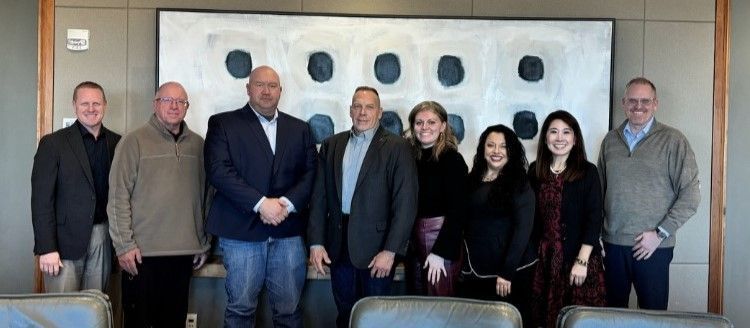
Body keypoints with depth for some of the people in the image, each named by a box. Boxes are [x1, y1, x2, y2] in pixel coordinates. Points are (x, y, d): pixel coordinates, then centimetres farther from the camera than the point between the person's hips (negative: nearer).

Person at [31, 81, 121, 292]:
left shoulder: (116, 143, 8)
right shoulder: (53, 143, -1)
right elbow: (41, 199, -5)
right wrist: (46, 248, -12)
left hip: (103, 237, 3)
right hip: (66, 240, -3)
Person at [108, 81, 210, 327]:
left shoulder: (198, 144, 9)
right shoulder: (134, 141, -3)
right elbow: (118, 196, -5)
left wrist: (203, 243, 12)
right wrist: (124, 245, -10)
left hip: (185, 252, 4)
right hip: (142, 252, -3)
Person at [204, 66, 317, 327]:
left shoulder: (299, 128, 14)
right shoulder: (223, 124, 4)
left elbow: (310, 172, 7)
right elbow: (218, 170, -9)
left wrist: (287, 203, -11)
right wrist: (261, 203, -16)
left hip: (288, 231, 3)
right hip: (242, 231, -2)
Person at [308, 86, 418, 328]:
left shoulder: (397, 148, -5)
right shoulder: (332, 145, 8)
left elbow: (405, 203, -10)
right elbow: (319, 197, 7)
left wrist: (390, 251, -14)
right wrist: (316, 242, -1)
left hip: (376, 246, -3)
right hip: (339, 245, 4)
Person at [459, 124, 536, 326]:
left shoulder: (519, 183, -7)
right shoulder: (472, 180, 8)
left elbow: (523, 228, -12)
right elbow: (465, 223, 10)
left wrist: (507, 272, -17)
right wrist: (463, 264, 2)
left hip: (511, 270, -4)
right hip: (476, 270, 4)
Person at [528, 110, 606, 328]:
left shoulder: (587, 172, -3)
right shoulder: (534, 171, 5)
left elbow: (594, 220, -7)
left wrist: (582, 261, -13)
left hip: (579, 259, -3)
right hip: (544, 259, 3)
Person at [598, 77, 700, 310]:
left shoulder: (672, 140, -3)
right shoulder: (610, 140, 9)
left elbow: (690, 195, -6)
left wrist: (660, 233, -11)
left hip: (653, 247, -3)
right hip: (612, 245, 3)